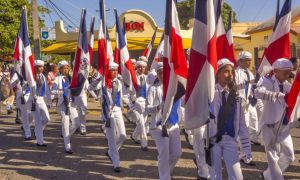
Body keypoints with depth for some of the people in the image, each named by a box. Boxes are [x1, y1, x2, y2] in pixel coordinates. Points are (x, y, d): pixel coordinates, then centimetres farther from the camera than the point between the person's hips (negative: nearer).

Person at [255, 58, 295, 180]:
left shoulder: (286, 85, 9)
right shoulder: (268, 82, -12)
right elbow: (258, 92, -35)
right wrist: (279, 95, -44)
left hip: (284, 125, 8)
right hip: (270, 125, -7)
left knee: (289, 156, 15)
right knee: (273, 157, -5)